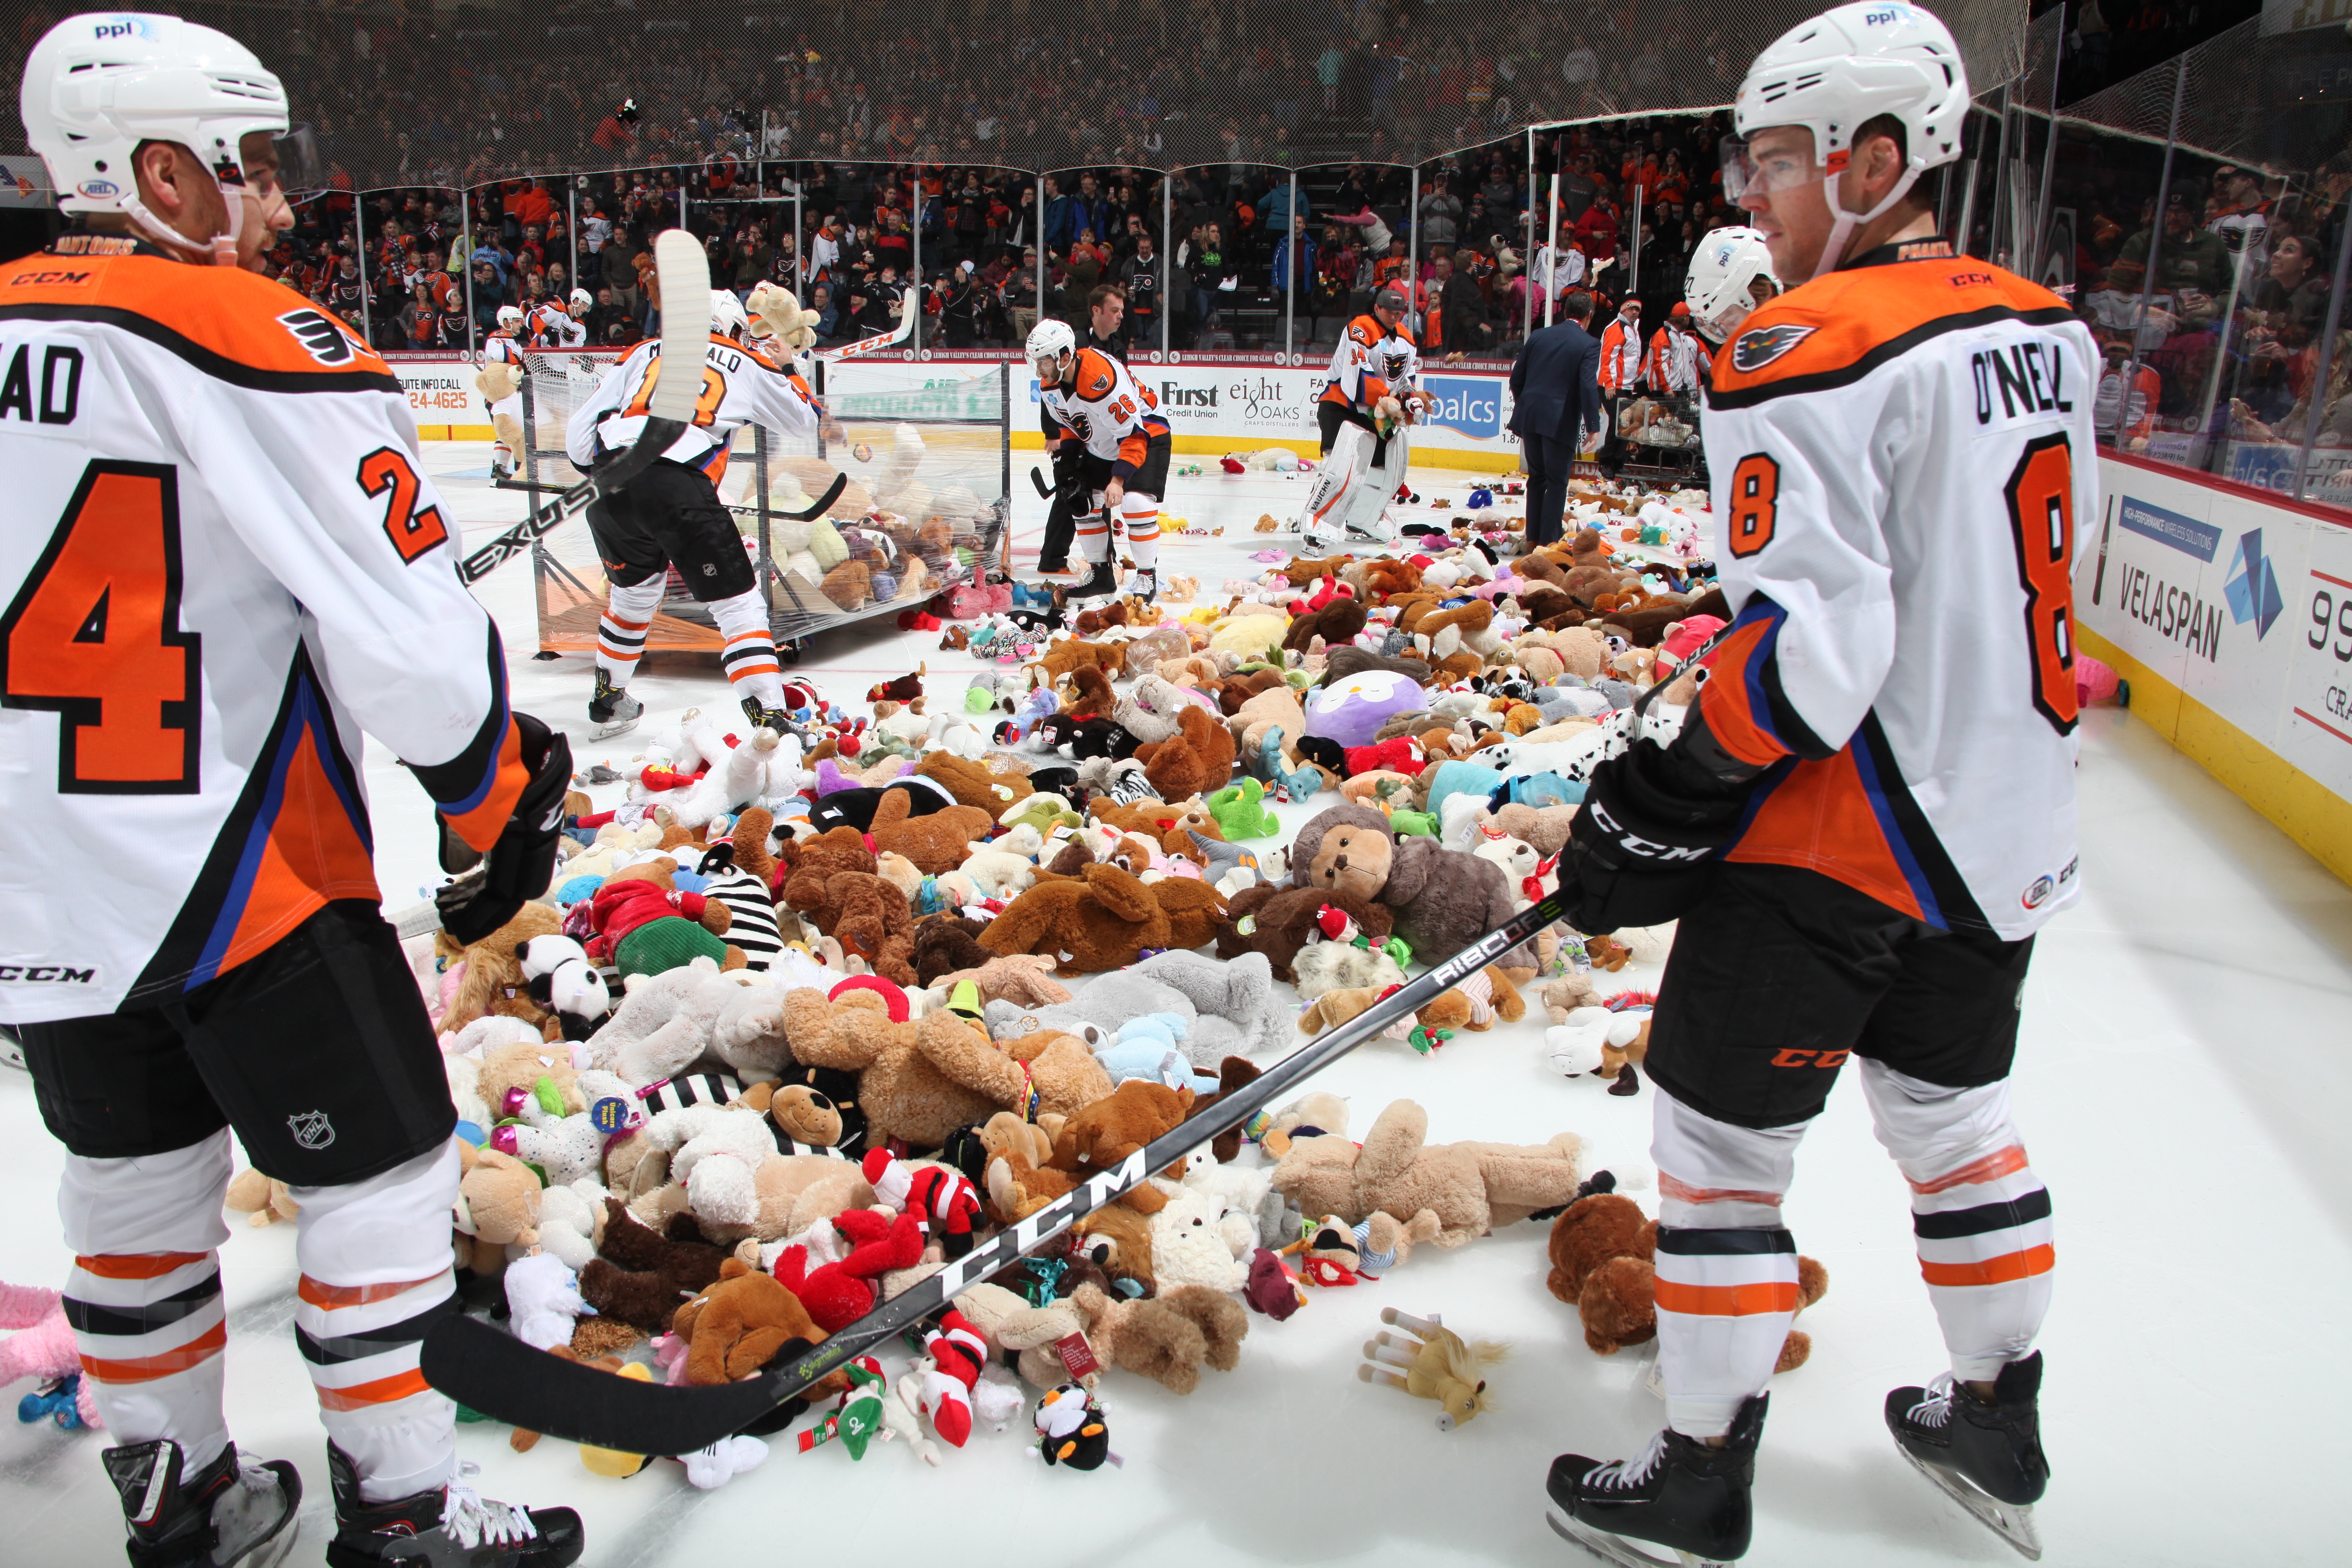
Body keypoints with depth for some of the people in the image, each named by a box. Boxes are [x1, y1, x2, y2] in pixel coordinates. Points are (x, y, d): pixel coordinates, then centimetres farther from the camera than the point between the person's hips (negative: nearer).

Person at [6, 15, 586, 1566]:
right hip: (235, 873, -8)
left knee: (137, 1174, 21)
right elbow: (408, 632, -18)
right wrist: (502, 799, -4)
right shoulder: (257, 345, -16)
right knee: (382, 1164, 8)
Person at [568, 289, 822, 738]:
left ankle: (607, 702, 40)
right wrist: (786, 371, 48)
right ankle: (770, 721, -9)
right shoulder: (748, 365, 20)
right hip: (681, 490, -4)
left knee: (633, 592, 28)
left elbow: (580, 430, 20)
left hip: (611, 486, 4)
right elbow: (805, 419, 32)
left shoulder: (644, 352, 26)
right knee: (738, 604, 2)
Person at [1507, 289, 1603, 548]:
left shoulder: (1539, 335, 9)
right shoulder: (1589, 344, -5)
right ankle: (1549, 542, 5)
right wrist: (1593, 426, -11)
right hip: (1561, 422, -5)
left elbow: (1517, 377, 11)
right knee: (1557, 482, 5)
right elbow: (1589, 386, -15)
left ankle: (1533, 539, 18)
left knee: (1537, 477, 16)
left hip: (1529, 418, 5)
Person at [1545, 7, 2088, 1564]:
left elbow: (1814, 638, -25)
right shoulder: (2046, 332, 8)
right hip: (2009, 825, 9)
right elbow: (2016, 576, 15)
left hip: (1838, 836, -8)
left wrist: (1668, 804, -17)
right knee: (1954, 1107, 24)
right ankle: (2001, 1433, 41)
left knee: (1723, 1137, 6)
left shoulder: (1814, 348, -19)